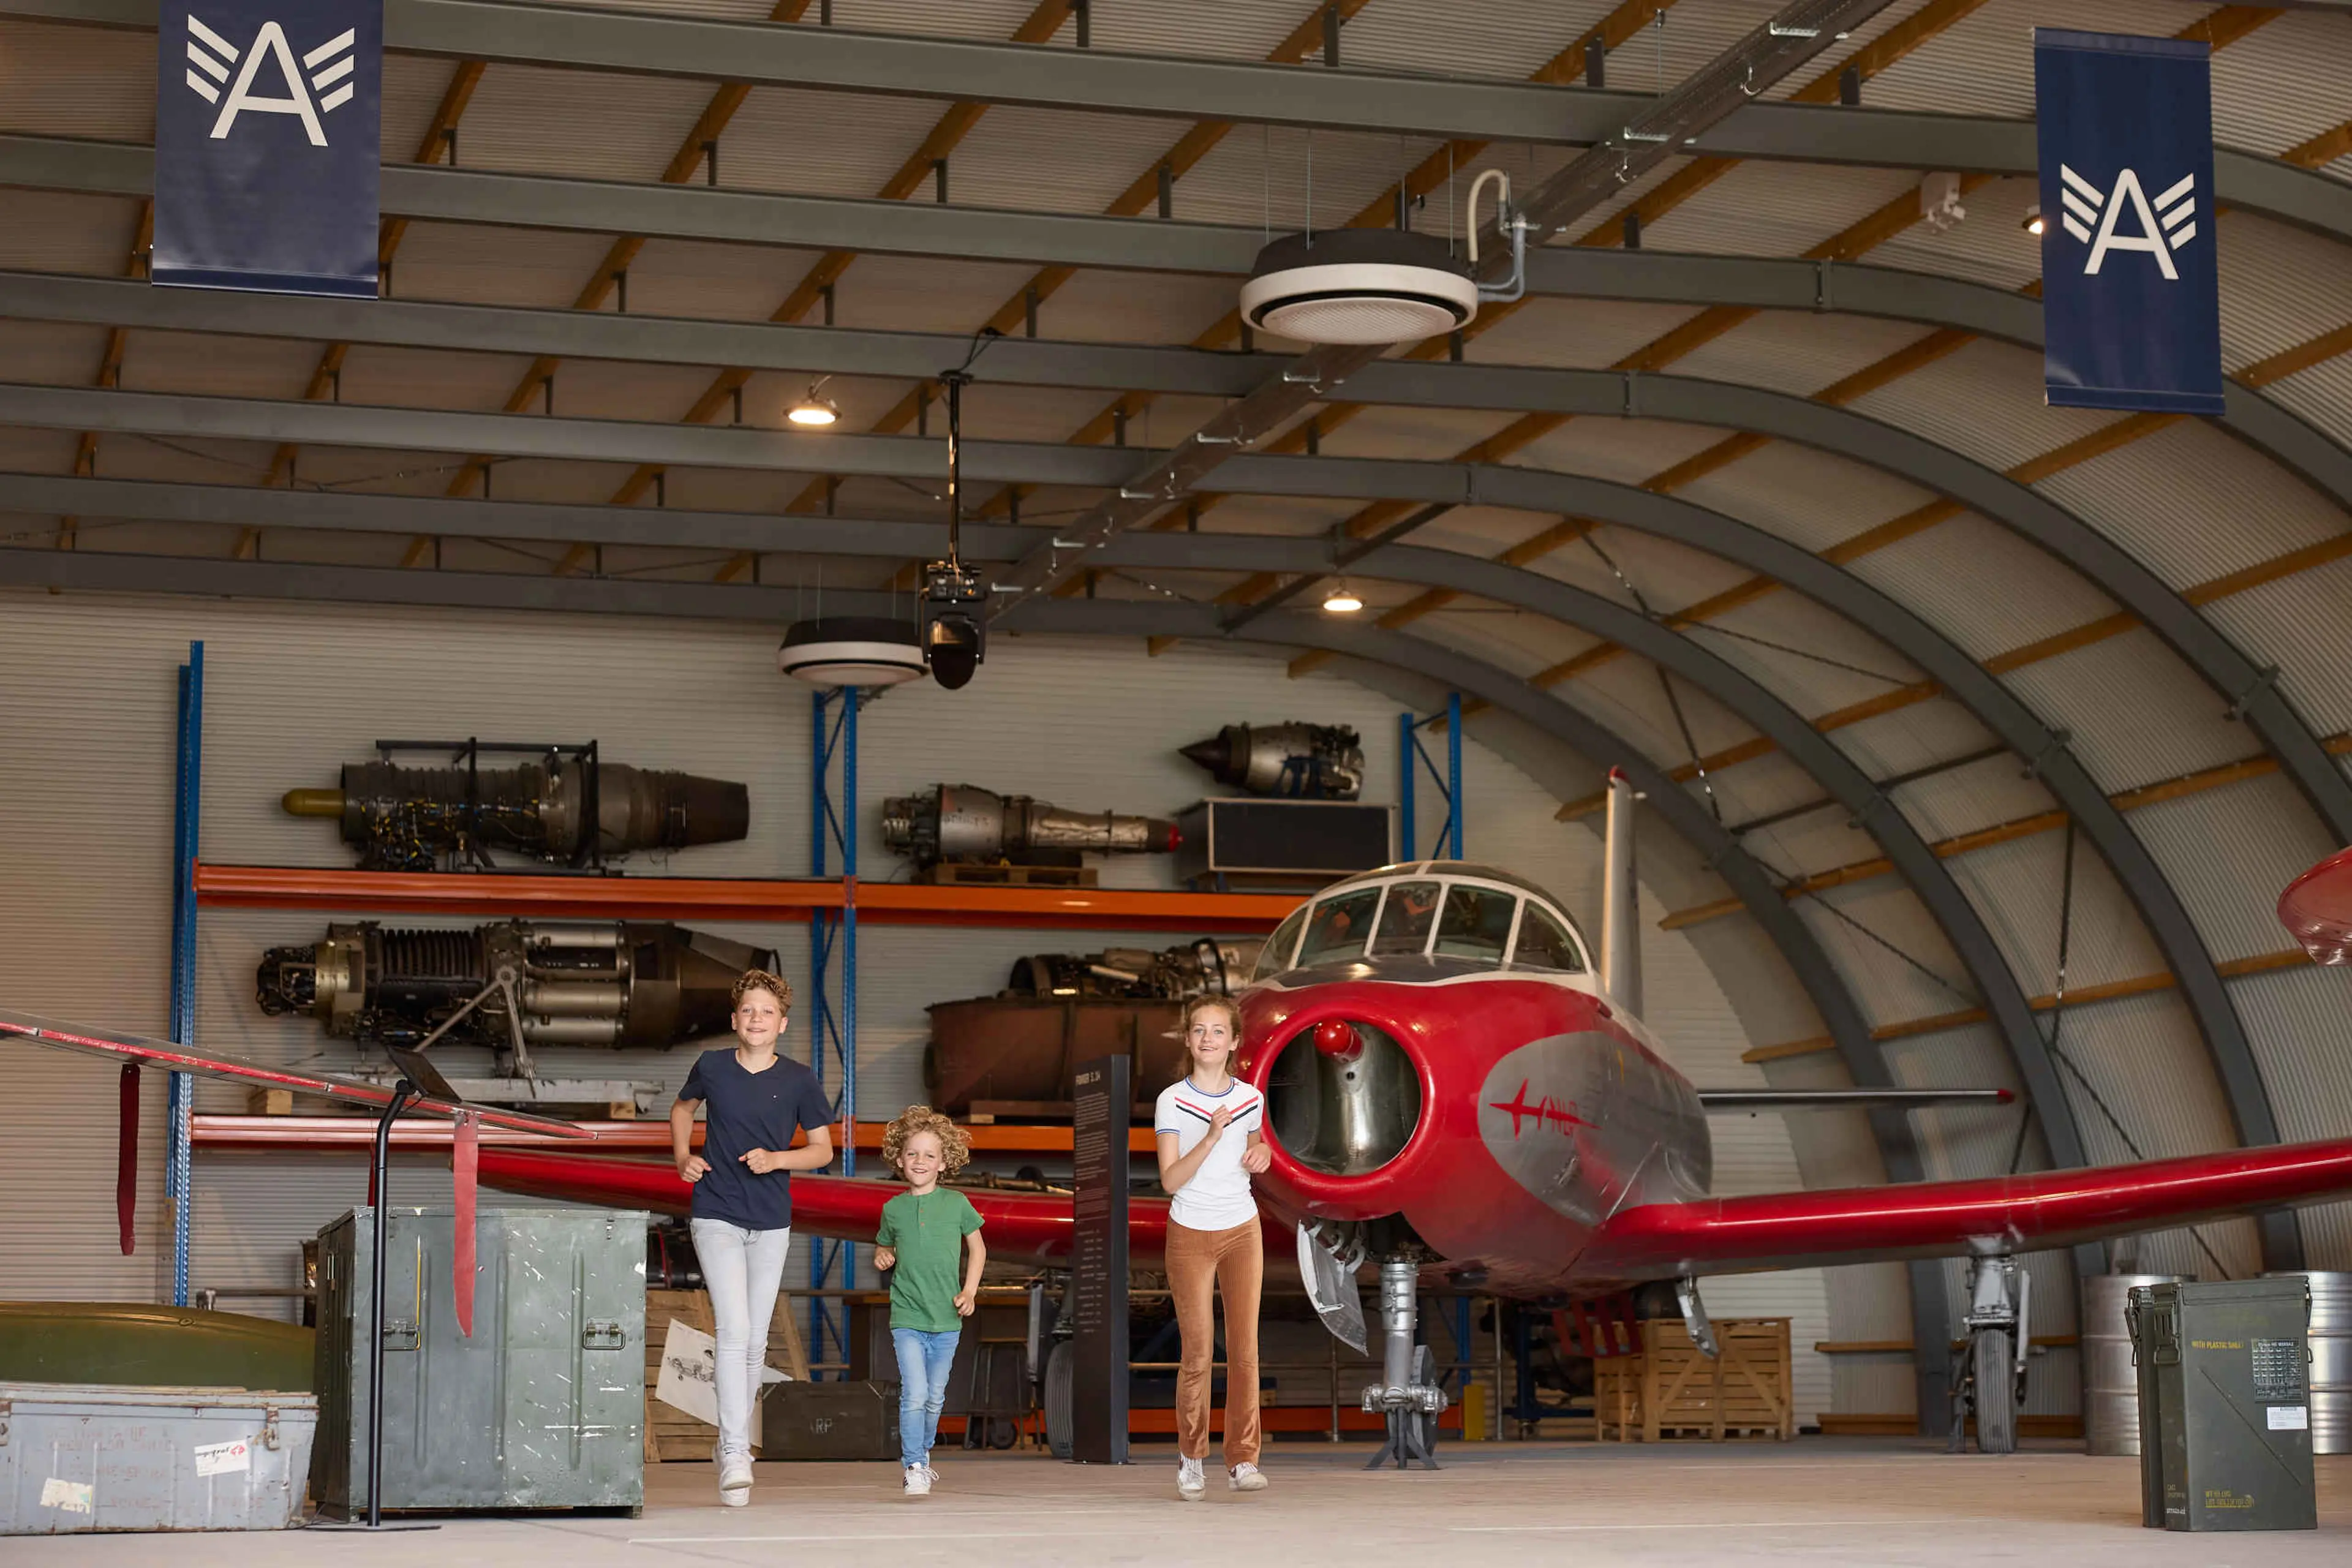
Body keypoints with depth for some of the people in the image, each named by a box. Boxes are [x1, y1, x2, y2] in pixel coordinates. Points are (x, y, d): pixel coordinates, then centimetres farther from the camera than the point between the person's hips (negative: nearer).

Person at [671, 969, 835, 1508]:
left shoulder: (799, 1081, -2)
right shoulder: (712, 1067, -2)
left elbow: (823, 1149, 5)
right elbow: (683, 1107, 20)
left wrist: (776, 1159, -12)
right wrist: (682, 1155, 3)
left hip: (771, 1222, 2)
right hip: (716, 1216, -2)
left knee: (755, 1342, 9)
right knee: (733, 1330, -16)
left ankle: (735, 1442, 25)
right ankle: (735, 1455, -19)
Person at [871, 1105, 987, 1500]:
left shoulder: (956, 1203, 1)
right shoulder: (893, 1208, 4)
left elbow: (977, 1248, 11)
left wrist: (969, 1292, 1)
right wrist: (882, 1255, -2)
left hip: (946, 1319, 1)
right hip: (907, 1318, -1)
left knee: (935, 1397, 11)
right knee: (914, 1394, -14)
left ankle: (921, 1455, 30)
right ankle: (914, 1468, -9)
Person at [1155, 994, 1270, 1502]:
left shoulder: (1250, 1099, 2)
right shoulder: (1173, 1101, -7)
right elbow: (1171, 1179, -14)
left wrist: (1262, 1153, -7)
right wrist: (1211, 1139, -26)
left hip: (1242, 1231, 2)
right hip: (1190, 1235, -2)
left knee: (1244, 1350, -2)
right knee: (1197, 1354, -1)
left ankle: (1242, 1460, 4)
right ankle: (1191, 1459, 13)